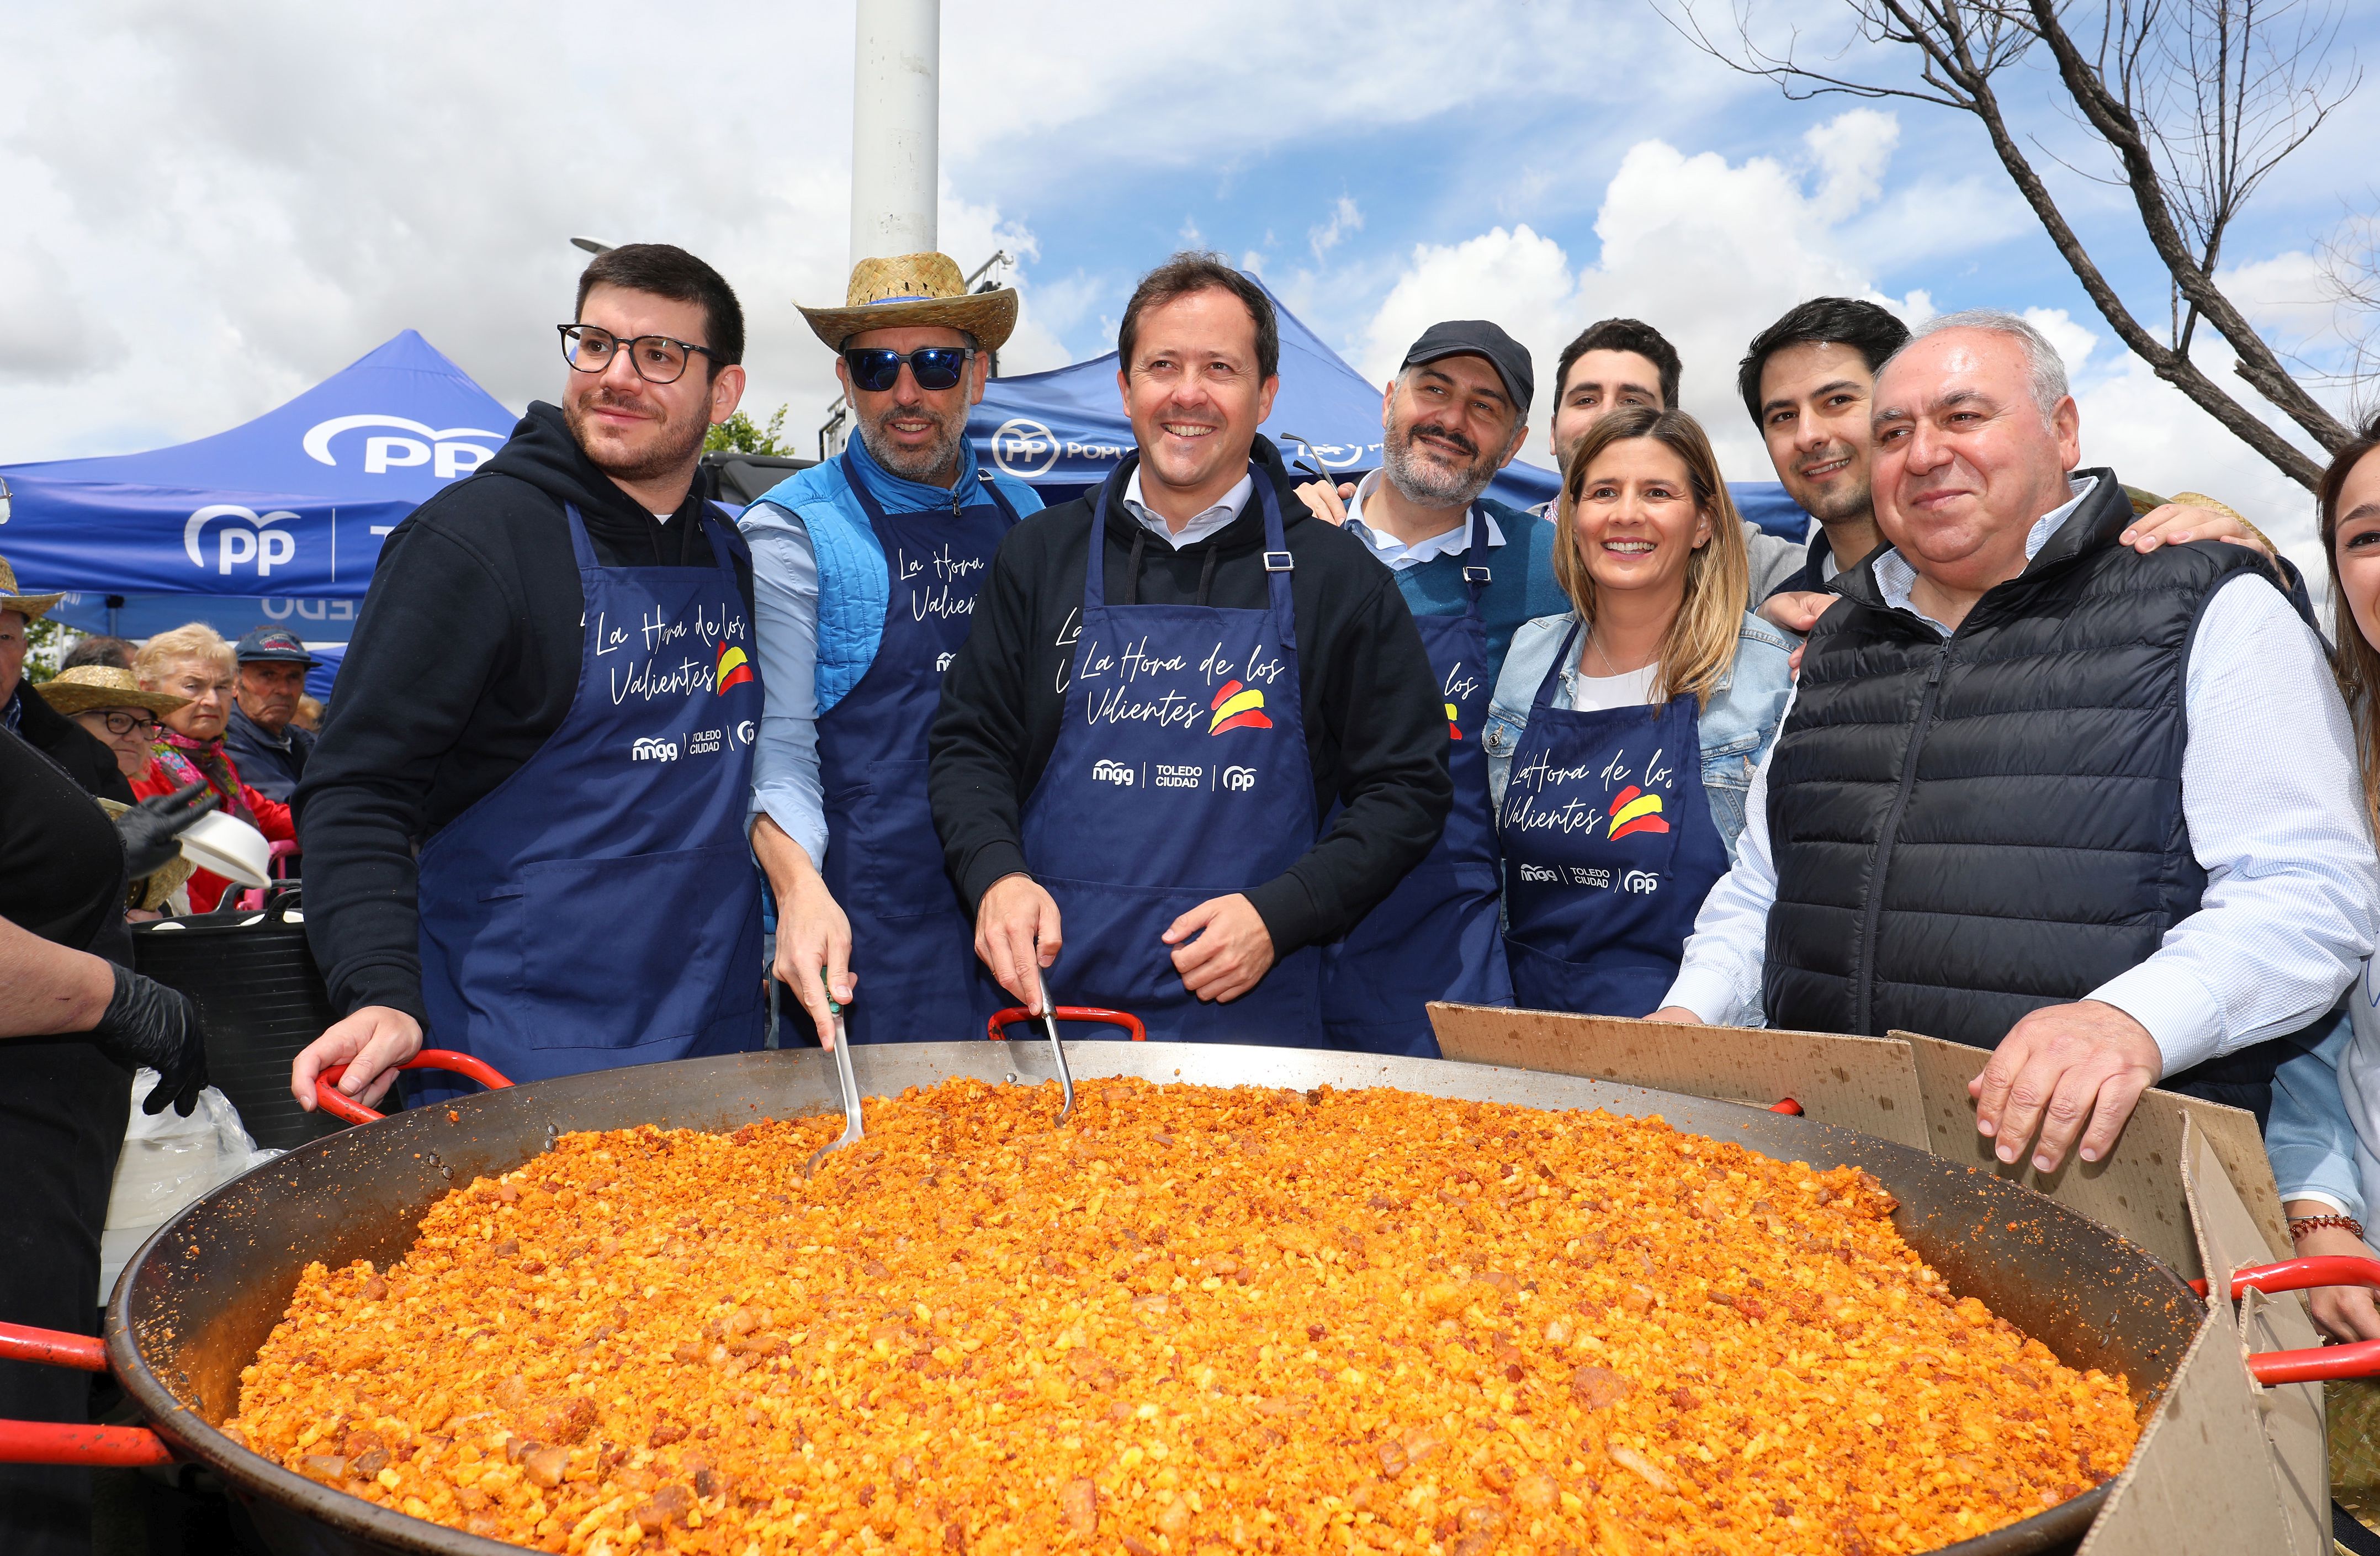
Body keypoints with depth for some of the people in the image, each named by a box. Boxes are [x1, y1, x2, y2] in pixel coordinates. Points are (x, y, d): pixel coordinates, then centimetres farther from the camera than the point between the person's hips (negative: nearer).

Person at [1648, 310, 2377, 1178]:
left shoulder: (2214, 615, 4)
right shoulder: (1840, 645, 20)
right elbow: (1760, 884, 26)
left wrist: (2134, 1019, -24)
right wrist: (1690, 1013, 8)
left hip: (2101, 1161, -4)